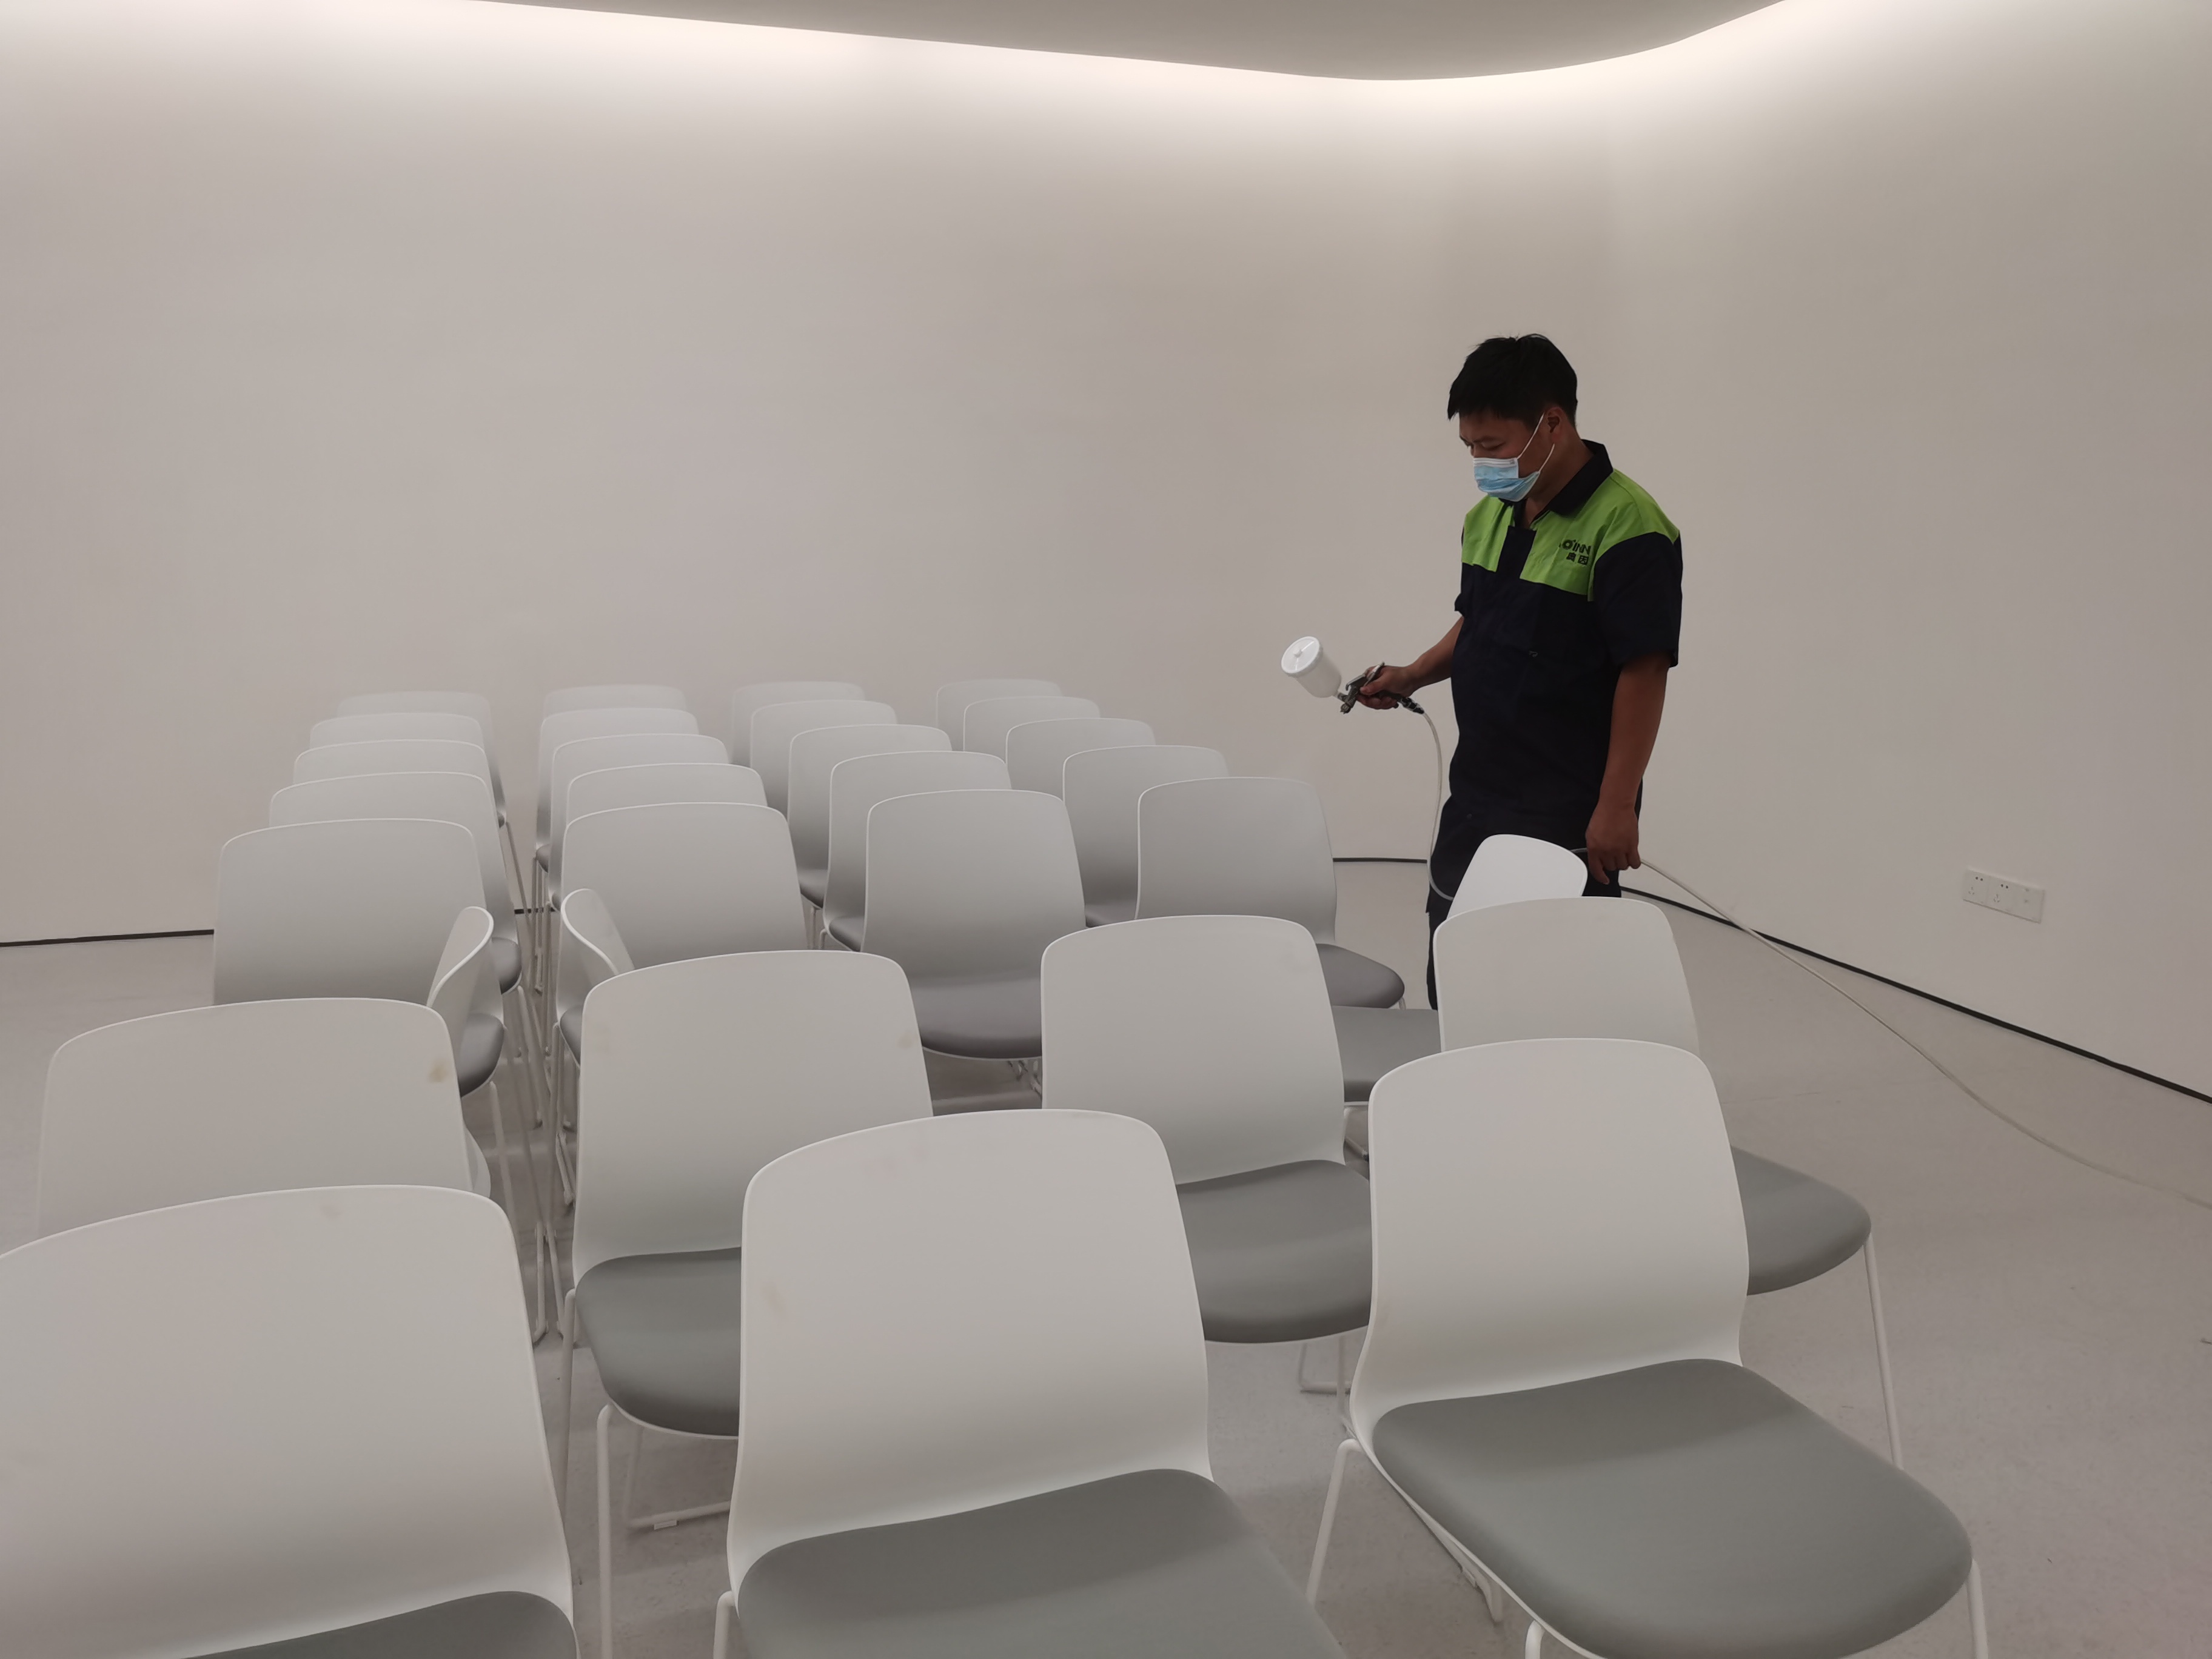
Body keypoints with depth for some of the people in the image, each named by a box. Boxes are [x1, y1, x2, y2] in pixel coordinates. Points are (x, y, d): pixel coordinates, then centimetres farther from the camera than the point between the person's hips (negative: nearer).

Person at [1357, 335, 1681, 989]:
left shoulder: (1627, 528, -18)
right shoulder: (1487, 516, 7)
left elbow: (1644, 673, -19)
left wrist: (1616, 808, -21)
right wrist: (1412, 676, 5)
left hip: (1569, 818, -8)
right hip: (1475, 798, 8)